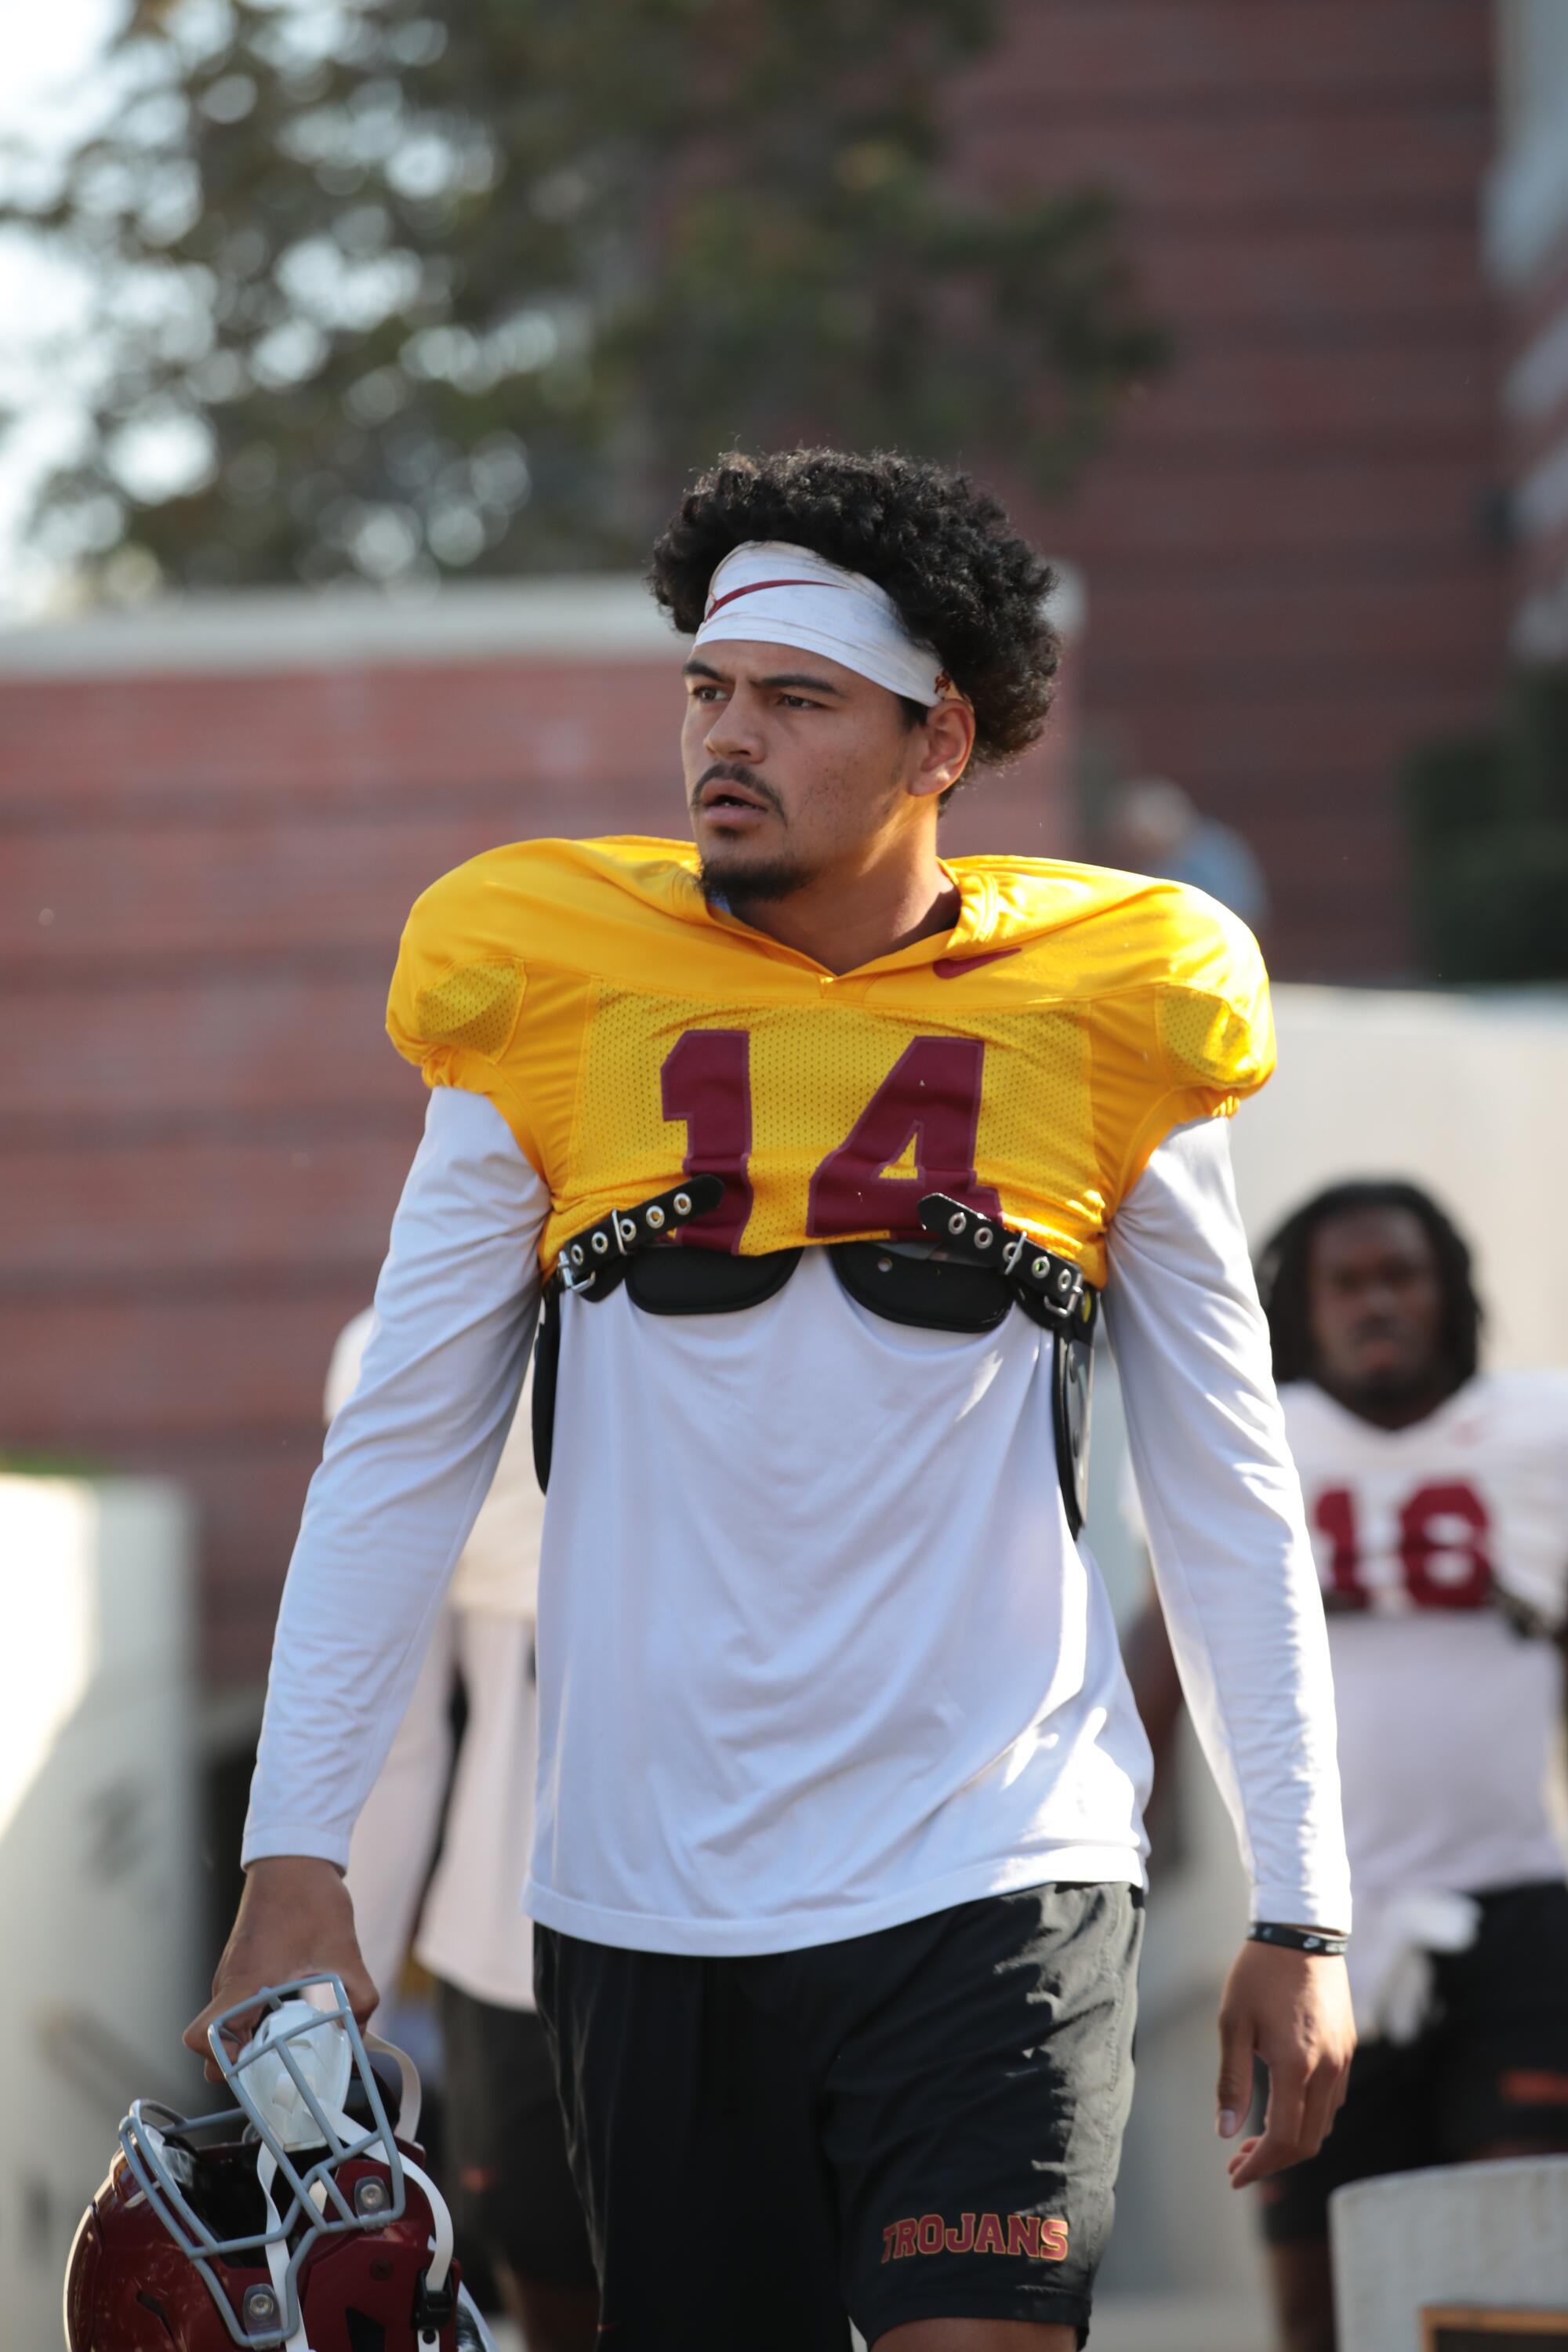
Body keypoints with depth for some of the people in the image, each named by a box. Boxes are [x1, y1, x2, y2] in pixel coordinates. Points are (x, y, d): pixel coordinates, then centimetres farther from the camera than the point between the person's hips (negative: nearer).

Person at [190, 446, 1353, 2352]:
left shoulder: (1106, 1026, 3)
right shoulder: (550, 997, 4)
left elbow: (1230, 1500, 8)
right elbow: (400, 1452, 6)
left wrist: (1299, 1918, 6)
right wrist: (293, 1859, -2)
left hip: (994, 1892, -1)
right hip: (641, 1903, 2)